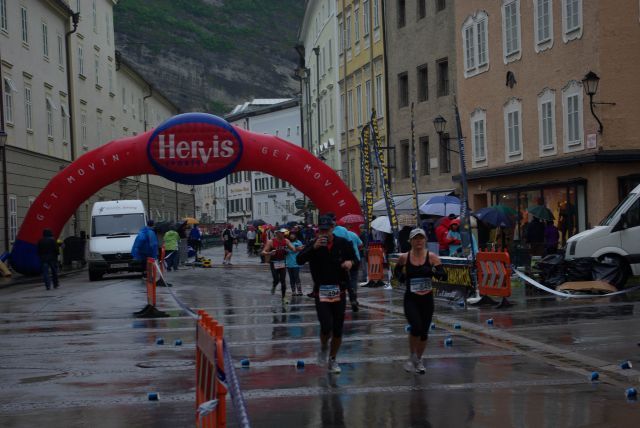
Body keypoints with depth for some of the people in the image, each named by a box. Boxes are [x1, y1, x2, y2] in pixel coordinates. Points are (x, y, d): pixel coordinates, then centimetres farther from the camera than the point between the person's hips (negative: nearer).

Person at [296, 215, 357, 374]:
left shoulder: (343, 244, 2)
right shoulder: (314, 244, -3)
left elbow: (354, 258, 15)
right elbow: (299, 260, -15)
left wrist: (350, 262, -9)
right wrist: (314, 247, -27)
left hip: (339, 293, 2)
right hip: (321, 293, -2)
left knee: (338, 330, 7)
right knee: (326, 326, -16)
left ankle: (333, 360, 26)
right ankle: (324, 346, 18)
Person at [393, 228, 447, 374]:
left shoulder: (432, 257, -5)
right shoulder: (404, 257, -2)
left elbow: (444, 276, -8)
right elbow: (398, 270, 18)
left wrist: (434, 271, -27)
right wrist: (401, 275, -4)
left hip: (427, 299, 1)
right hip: (410, 299, -1)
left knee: (424, 332, 10)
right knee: (416, 327, -21)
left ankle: (419, 360, 32)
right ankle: (412, 357, 3)